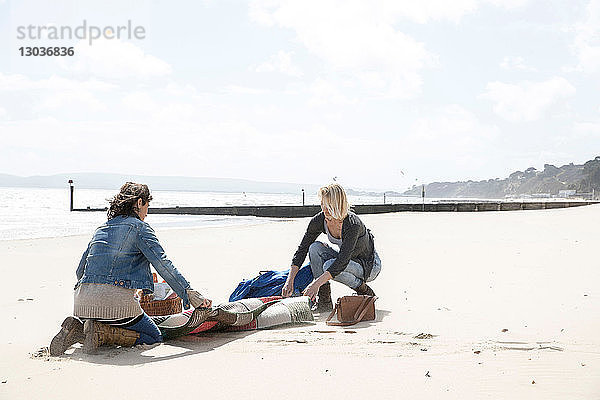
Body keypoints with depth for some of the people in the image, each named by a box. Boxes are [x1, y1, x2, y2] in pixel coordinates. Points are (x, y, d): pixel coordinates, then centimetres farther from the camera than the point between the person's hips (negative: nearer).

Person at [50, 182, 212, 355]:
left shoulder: (101, 229, 23)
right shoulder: (139, 227, 3)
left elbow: (80, 271, 26)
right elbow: (162, 263, -8)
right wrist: (190, 294, -8)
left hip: (82, 302, 7)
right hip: (117, 300, -7)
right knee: (155, 338, 9)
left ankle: (78, 329, 1)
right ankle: (101, 333, -12)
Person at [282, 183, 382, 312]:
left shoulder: (353, 224, -33)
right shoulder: (319, 220, -14)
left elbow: (342, 262, -39)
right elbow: (302, 249, -10)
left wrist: (316, 283, -46)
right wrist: (290, 281, -20)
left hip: (370, 266, -6)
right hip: (344, 260, 6)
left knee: (330, 266, -32)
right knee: (315, 247, -18)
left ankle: (365, 291, -7)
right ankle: (324, 300, -14)